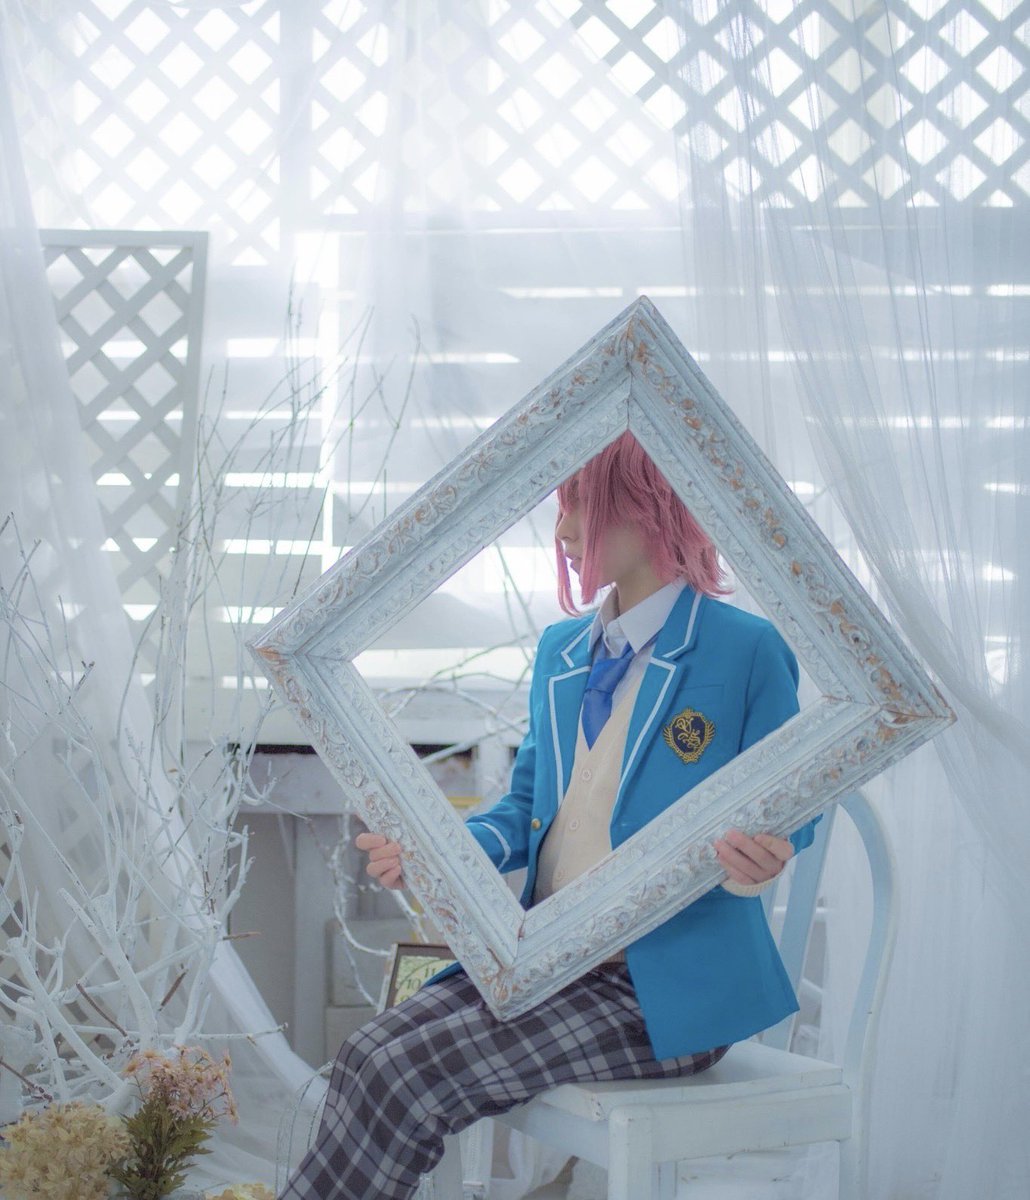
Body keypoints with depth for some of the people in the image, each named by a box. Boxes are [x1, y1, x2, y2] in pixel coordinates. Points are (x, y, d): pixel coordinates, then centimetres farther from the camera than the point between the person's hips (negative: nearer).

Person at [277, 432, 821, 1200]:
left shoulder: (747, 651, -7)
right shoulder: (561, 651, 15)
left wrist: (754, 861, -29)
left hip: (670, 989, -7)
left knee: (405, 1074, -21)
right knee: (370, 1056, -16)